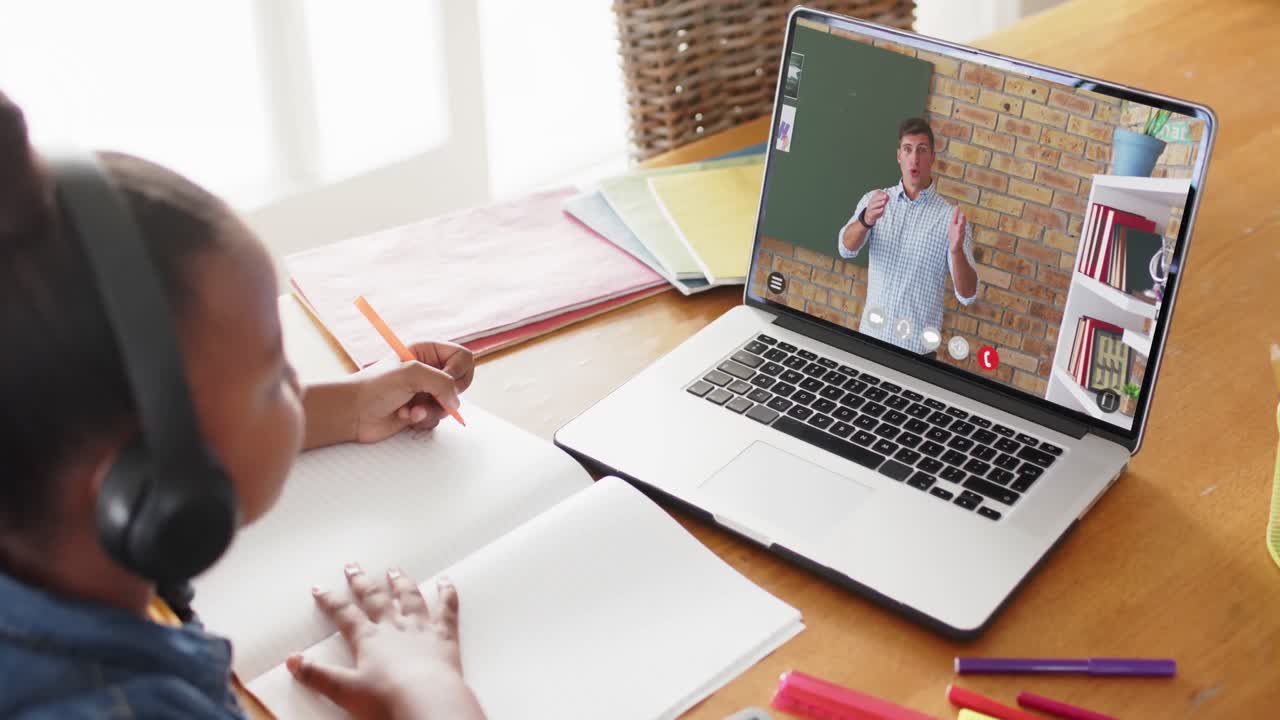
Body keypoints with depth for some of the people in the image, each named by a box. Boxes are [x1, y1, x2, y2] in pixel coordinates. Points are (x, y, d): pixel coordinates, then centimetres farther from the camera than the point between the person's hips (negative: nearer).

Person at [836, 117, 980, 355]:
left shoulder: (950, 216, -6)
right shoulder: (874, 200, 3)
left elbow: (967, 295, -12)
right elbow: (846, 249, -14)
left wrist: (956, 250, -31)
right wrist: (866, 221, -35)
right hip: (870, 336, 2)